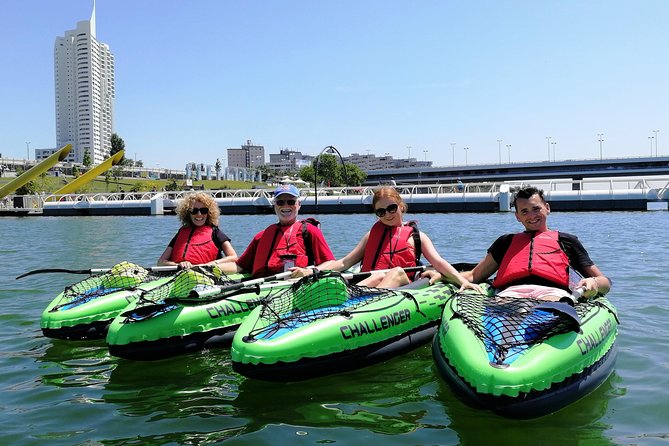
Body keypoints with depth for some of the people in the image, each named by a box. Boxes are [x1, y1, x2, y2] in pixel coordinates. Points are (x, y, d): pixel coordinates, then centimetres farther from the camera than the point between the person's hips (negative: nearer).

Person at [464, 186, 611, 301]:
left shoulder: (566, 240, 31)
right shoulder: (506, 241, 35)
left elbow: (605, 283, 25)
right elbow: (474, 276, 29)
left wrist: (593, 283, -1)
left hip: (553, 291, 0)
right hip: (511, 291, 1)